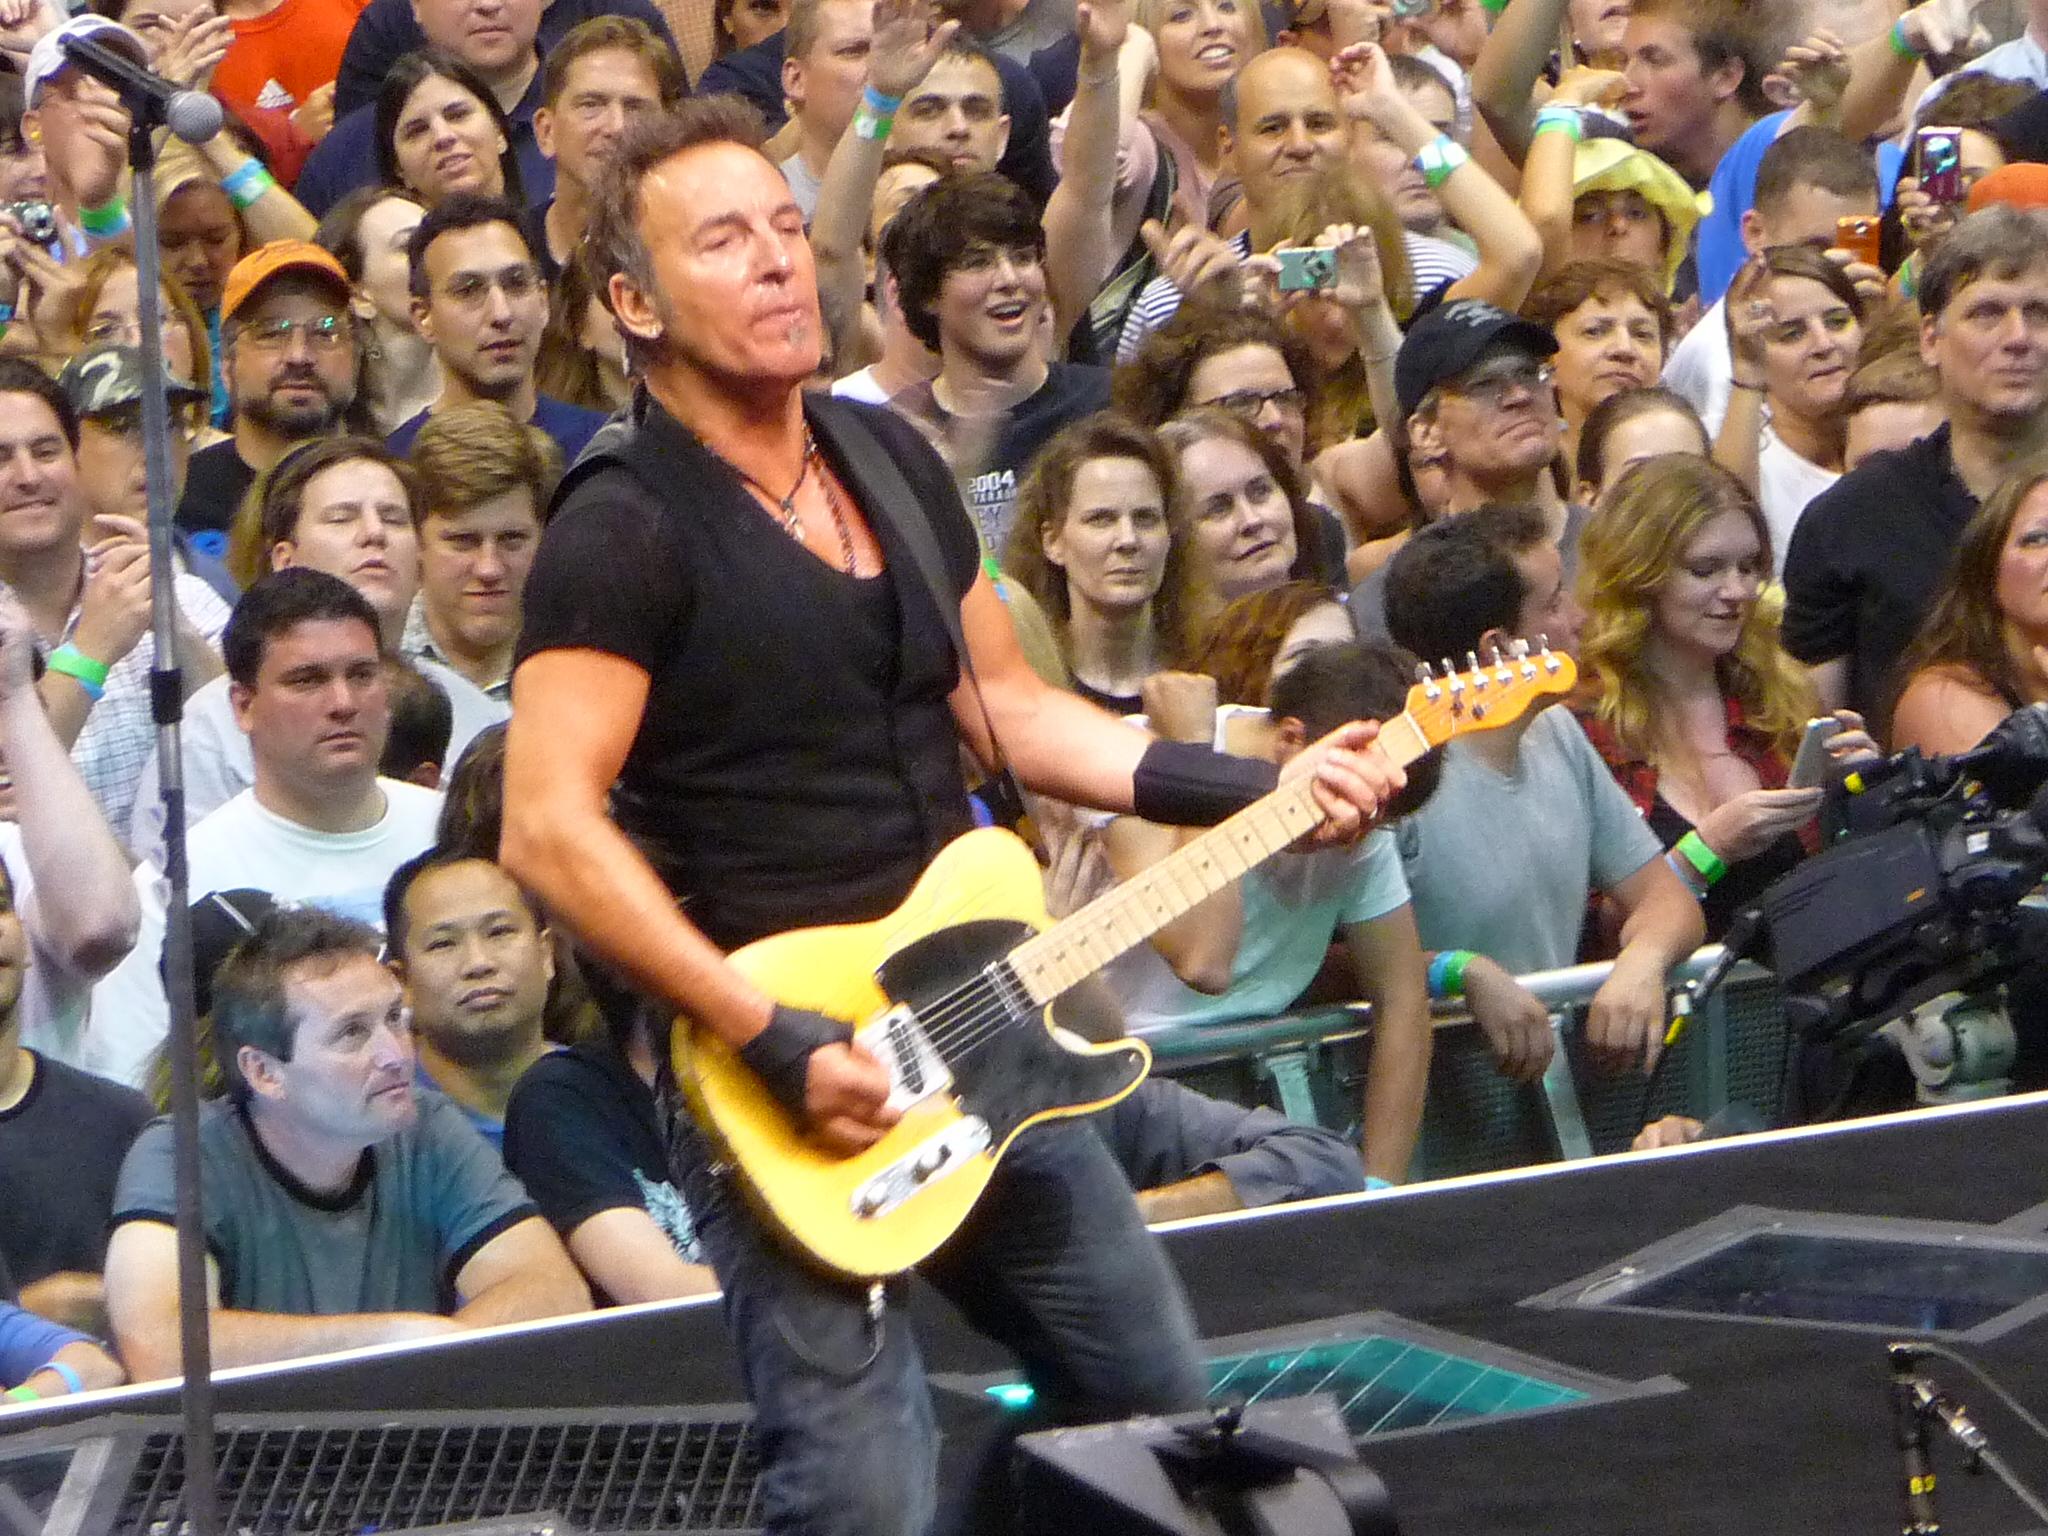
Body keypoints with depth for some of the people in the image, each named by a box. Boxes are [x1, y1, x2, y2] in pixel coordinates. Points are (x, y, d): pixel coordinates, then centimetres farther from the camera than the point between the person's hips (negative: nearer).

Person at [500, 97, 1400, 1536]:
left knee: (1158, 1396, 14)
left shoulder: (895, 460, 11)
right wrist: (776, 1041, -24)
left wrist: (1260, 789, 10)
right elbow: (552, 830, -21)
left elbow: (1008, 708, 20)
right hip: (791, 1083, -8)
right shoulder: (623, 533, -14)